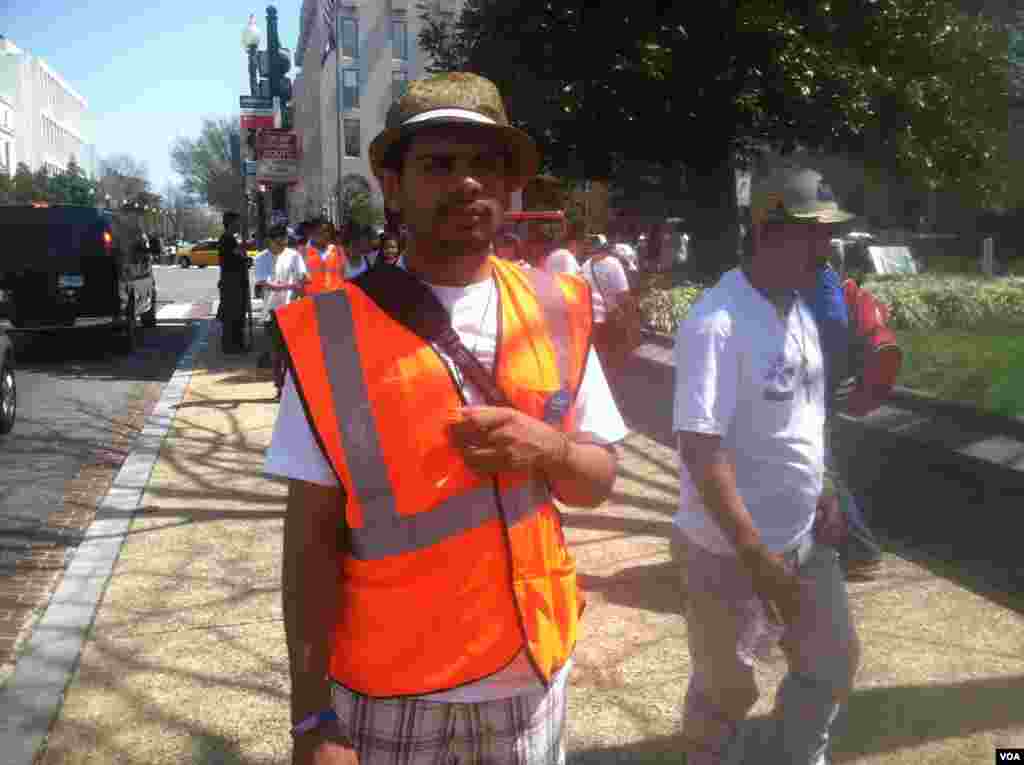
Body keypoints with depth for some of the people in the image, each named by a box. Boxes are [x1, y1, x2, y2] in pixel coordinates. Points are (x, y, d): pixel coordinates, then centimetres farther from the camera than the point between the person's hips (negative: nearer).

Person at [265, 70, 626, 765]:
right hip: (388, 690, -3)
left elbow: (600, 480, 5)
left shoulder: (556, 312, -2)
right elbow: (312, 536, -9)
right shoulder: (333, 335, -11)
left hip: (533, 671, 3)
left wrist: (548, 450, -17)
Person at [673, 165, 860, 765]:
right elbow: (700, 449, -28)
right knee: (726, 691, 11)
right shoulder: (717, 324, -24)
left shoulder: (801, 311, 5)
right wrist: (759, 558, -27)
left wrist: (823, 497, 11)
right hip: (731, 550, -8)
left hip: (805, 538, 9)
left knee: (834, 663, 23)